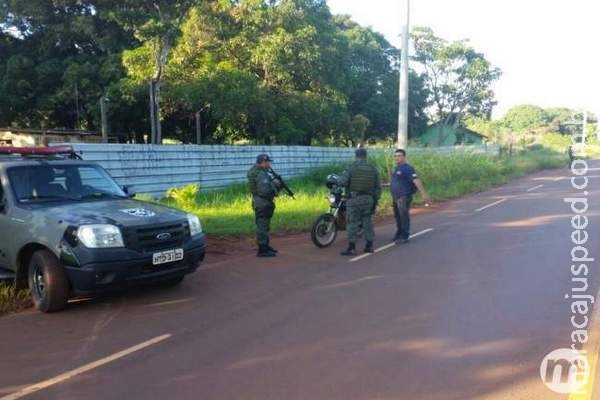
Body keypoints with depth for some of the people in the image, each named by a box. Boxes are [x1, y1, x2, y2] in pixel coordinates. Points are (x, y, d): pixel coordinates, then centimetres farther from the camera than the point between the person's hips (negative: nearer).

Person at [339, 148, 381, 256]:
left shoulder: (351, 168, -6)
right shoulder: (373, 169, 6)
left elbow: (342, 181, -14)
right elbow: (378, 187, 7)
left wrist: (342, 175, 9)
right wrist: (375, 201, 14)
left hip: (354, 199, -4)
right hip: (368, 199, 4)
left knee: (352, 223, -2)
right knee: (367, 222, 12)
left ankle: (352, 248, -3)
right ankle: (369, 246, 16)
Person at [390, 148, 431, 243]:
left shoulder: (407, 168, -12)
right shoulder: (397, 168, 15)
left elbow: (416, 180, -23)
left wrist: (423, 193, -31)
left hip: (404, 197, -9)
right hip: (396, 197, 9)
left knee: (404, 216, -5)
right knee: (397, 216, 15)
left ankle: (405, 237, 1)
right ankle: (399, 234, 27)